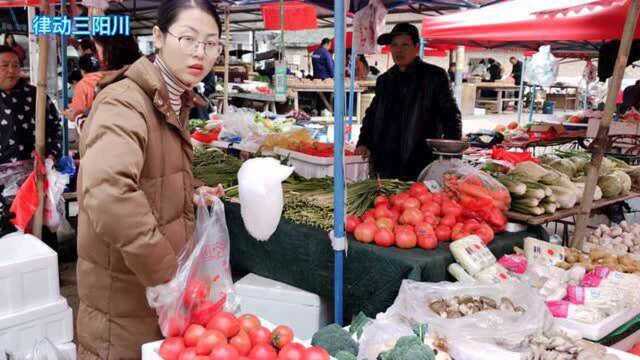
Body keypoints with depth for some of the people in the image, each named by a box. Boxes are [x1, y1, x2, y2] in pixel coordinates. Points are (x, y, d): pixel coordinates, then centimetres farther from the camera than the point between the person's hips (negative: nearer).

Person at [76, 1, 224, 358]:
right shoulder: (124, 104, -22)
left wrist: (190, 197, 6)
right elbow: (107, 194, -39)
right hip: (125, 302, -8)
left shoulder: (173, 104, 9)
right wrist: (162, 271, -32)